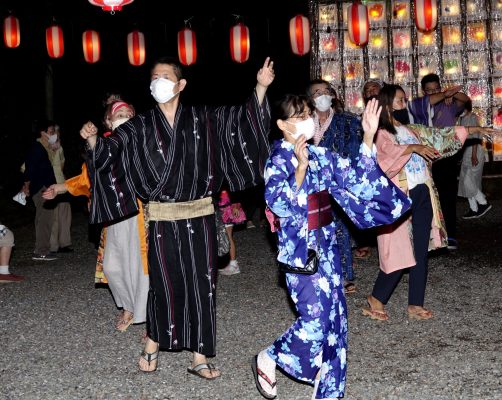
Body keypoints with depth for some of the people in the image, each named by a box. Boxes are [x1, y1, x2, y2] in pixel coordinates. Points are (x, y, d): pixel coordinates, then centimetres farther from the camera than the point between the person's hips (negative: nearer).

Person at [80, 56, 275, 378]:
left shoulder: (203, 119, 4)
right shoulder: (140, 127, 2)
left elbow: (242, 117, 3)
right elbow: (109, 149, -2)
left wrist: (261, 87, -10)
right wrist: (93, 139, -23)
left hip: (200, 217, 1)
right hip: (163, 220, -1)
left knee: (202, 285, 4)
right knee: (165, 285, 3)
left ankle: (200, 357, 14)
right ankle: (153, 344, 26)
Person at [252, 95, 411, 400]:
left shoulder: (321, 156, 8)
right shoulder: (279, 160, -10)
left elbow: (357, 180, 5)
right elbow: (279, 205, -20)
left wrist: (368, 138, -2)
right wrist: (300, 168, -30)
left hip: (326, 245, 7)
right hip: (300, 249, -7)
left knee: (335, 318, 8)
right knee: (315, 319, -10)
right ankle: (267, 360, 15)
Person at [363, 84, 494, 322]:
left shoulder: (410, 130, 16)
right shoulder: (381, 133, -5)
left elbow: (435, 136, 22)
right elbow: (388, 151, -24)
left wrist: (470, 130, 21)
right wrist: (414, 148, -34)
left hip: (422, 195, 7)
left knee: (421, 252, 7)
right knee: (399, 253, -5)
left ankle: (415, 305, 14)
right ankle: (376, 300, 12)